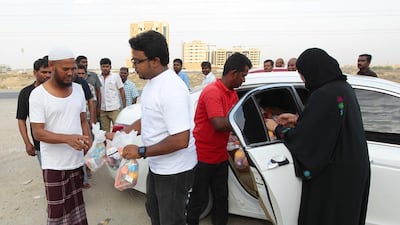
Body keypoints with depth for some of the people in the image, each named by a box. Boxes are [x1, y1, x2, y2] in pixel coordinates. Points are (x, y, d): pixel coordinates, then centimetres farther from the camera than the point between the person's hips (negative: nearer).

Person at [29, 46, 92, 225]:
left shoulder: (78, 89, 5)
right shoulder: (38, 94, -10)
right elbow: (38, 133, -13)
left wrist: (88, 142, -4)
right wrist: (67, 138, -28)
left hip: (77, 161, 4)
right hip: (54, 165, -4)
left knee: (77, 206, 14)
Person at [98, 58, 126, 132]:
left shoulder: (116, 77, 0)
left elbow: (122, 91, 1)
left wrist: (124, 107, -4)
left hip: (114, 108, -3)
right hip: (102, 110, 3)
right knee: (105, 132, 10)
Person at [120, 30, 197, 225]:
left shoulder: (172, 89, -28)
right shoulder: (151, 83, 2)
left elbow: (181, 140, -31)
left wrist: (141, 152, -24)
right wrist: (125, 131, 4)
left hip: (174, 172, -9)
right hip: (156, 166, 10)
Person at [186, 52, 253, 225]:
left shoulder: (232, 94, 7)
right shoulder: (212, 92, -21)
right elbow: (219, 124, -31)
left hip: (221, 156, 8)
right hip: (202, 157, -7)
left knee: (221, 196, 17)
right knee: (199, 198, 9)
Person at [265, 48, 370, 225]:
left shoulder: (324, 95, -25)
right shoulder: (343, 87, 3)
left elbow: (302, 138, -20)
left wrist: (277, 128, -4)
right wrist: (298, 119, 16)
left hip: (335, 174, -9)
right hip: (353, 168, 9)